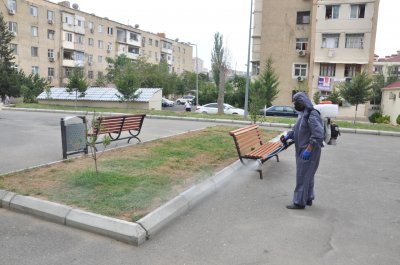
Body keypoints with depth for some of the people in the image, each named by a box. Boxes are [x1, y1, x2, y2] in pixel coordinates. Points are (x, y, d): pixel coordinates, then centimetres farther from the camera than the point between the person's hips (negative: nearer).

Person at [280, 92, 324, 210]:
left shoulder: (312, 115, -20)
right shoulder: (302, 114, 10)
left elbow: (318, 135, -26)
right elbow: (296, 129, 20)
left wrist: (308, 149, -28)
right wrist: (287, 136, 4)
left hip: (308, 152, -9)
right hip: (302, 150, 9)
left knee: (302, 176, -2)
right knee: (307, 175, 18)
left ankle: (299, 202, 9)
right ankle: (308, 199, 31)